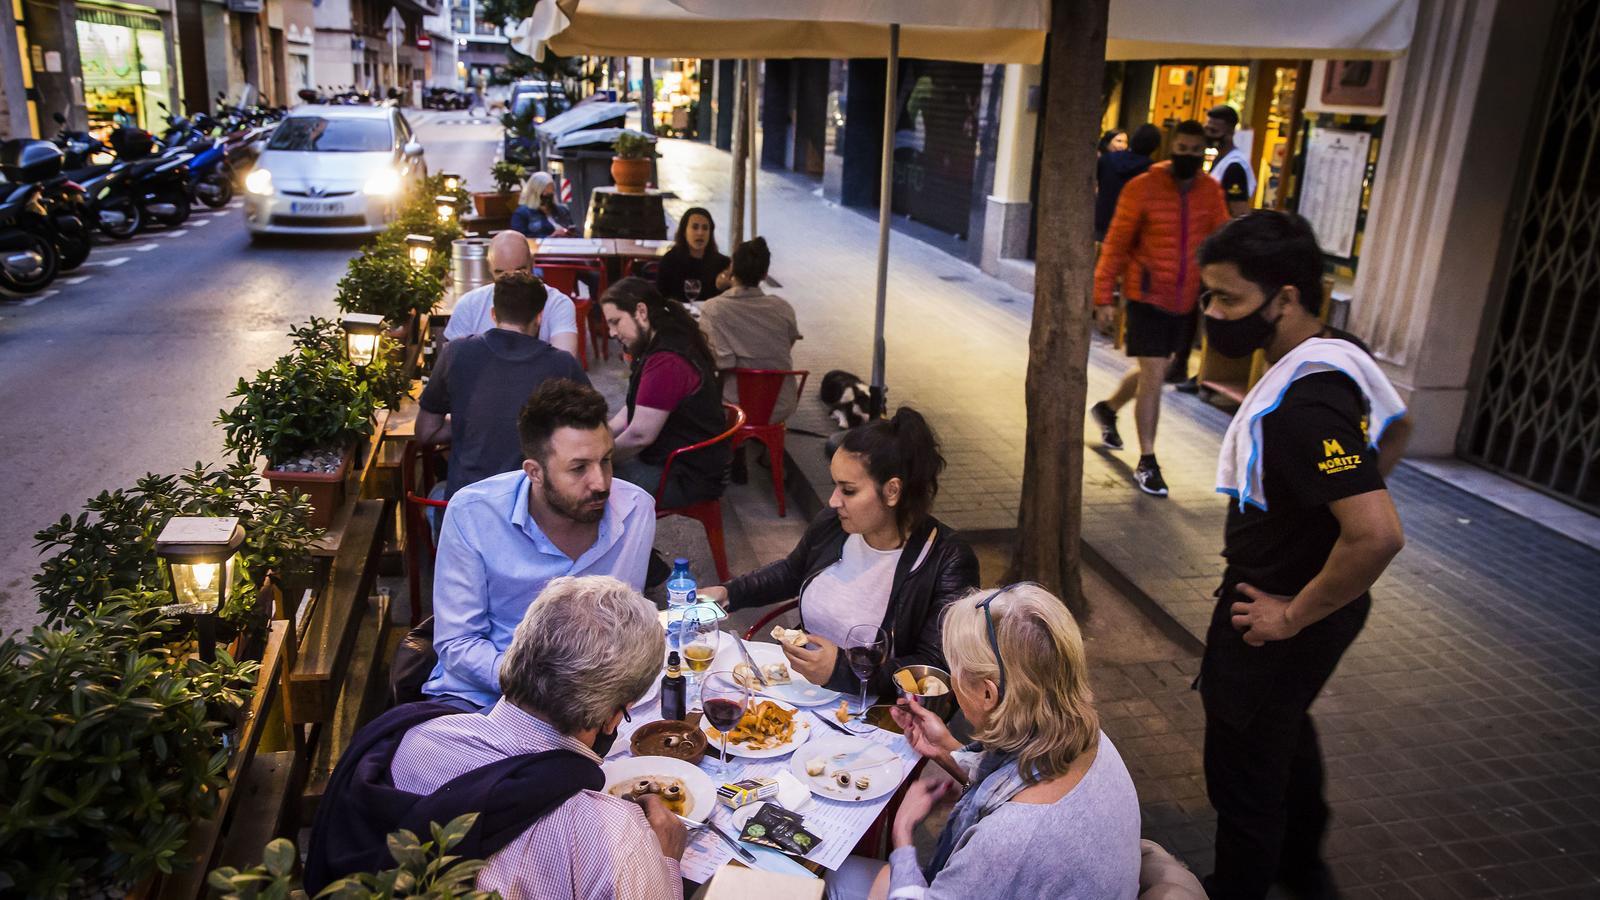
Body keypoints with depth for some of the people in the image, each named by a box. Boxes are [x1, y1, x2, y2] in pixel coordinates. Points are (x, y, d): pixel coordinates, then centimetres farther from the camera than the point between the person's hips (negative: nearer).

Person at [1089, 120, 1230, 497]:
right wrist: (1103, 297, -10)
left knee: (1153, 370, 19)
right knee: (1153, 375, -8)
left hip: (1185, 299, 5)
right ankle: (1147, 463, 3)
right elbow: (1116, 243, -8)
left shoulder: (1211, 192, 2)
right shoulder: (1143, 187, -10)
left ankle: (1107, 408, 47)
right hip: (1148, 295, -5)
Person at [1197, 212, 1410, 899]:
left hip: (1274, 622, -10)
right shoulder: (1339, 353, -3)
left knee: (1244, 770, 11)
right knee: (1286, 733, 31)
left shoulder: (1302, 405, -33)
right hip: (1289, 595, 10)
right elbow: (1395, 429, 16)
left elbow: (1379, 534, -38)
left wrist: (1293, 615, -24)